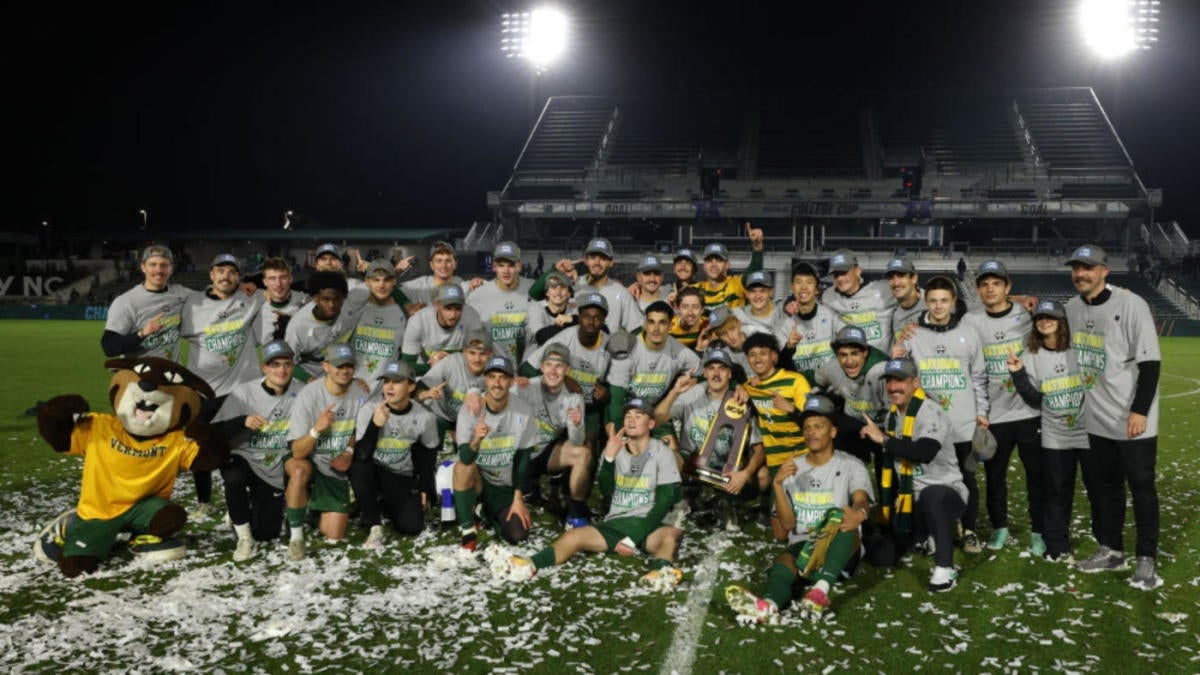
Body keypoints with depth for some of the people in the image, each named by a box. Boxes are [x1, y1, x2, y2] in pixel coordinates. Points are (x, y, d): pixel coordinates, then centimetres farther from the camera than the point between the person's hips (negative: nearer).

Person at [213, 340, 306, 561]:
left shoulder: (301, 392, -6)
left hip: (277, 471, 2)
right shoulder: (244, 392, -13)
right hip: (244, 459, -2)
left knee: (266, 534, 1)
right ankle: (243, 537, -16)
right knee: (234, 475, -38)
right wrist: (243, 421, -33)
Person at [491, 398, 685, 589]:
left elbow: (664, 501, -5)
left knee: (672, 534, -34)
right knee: (574, 535, -21)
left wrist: (634, 538, -13)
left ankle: (660, 570, -62)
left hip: (649, 524, -2)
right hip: (616, 523, 2)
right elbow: (607, 490, -3)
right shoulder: (615, 447, 9)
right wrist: (609, 458, -21)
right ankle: (529, 565, -43)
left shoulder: (661, 451, 1)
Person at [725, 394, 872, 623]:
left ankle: (822, 588, -53)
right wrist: (777, 484, -11)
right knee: (784, 561, -32)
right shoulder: (792, 469, 14)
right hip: (801, 546, 2)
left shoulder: (851, 466, 7)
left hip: (841, 552, -2)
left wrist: (859, 513, -42)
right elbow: (787, 524, 5)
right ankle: (770, 604, -66)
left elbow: (862, 500, -16)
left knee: (841, 517, -32)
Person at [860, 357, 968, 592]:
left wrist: (883, 439, -30)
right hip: (911, 499, 8)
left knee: (931, 496, -42)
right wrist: (888, 508, 16)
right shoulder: (892, 416, 8)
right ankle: (927, 536, 27)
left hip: (946, 492, -7)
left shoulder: (931, 413, -17)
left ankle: (945, 568, -28)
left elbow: (925, 453, -36)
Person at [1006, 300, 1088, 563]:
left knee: (1098, 487, 5)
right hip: (1055, 436, 2)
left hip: (1088, 431, -2)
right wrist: (1018, 374, -11)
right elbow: (1035, 399, 0)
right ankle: (1057, 545, 18)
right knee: (1057, 489, 8)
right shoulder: (1031, 355, 3)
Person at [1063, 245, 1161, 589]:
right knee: (1105, 484, 14)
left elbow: (1150, 362, -16)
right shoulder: (1073, 308, 6)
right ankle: (1111, 550, 27)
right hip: (1097, 419, 6)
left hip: (1133, 419, -6)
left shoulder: (1130, 304, -14)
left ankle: (1146, 559, 9)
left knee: (1141, 487, 0)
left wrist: (1140, 411, -19)